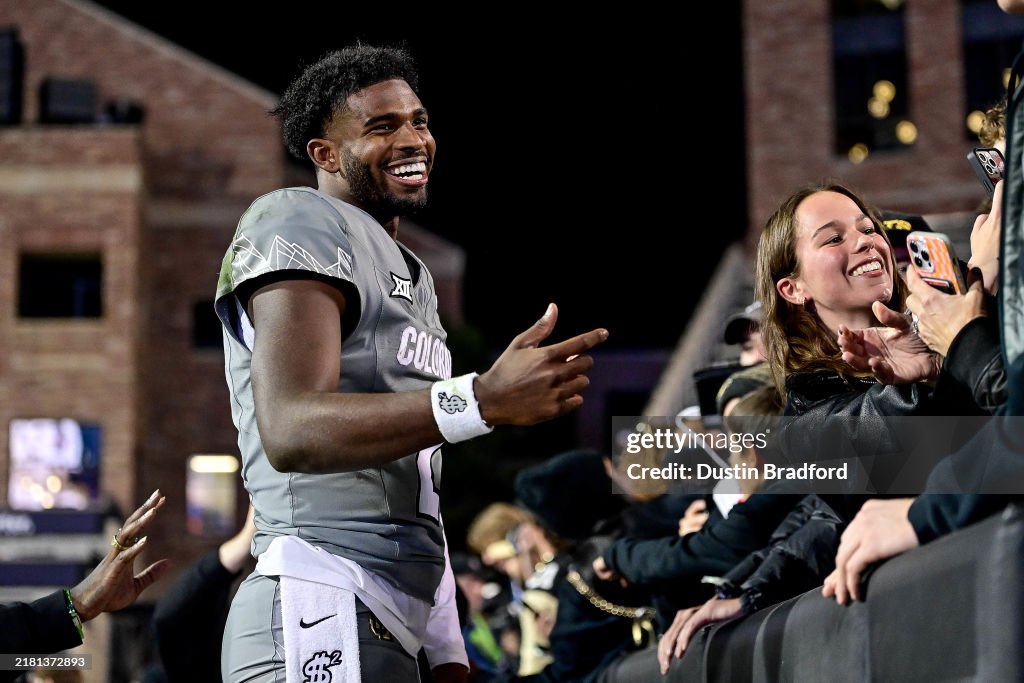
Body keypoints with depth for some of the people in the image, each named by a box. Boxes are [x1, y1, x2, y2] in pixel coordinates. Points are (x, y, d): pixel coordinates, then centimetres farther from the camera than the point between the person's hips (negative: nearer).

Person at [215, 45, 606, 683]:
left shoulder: (410, 273, 23)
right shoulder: (298, 224, -6)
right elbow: (291, 431, -22)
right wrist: (484, 401, -29)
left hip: (392, 627, 9)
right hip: (322, 609, -9)